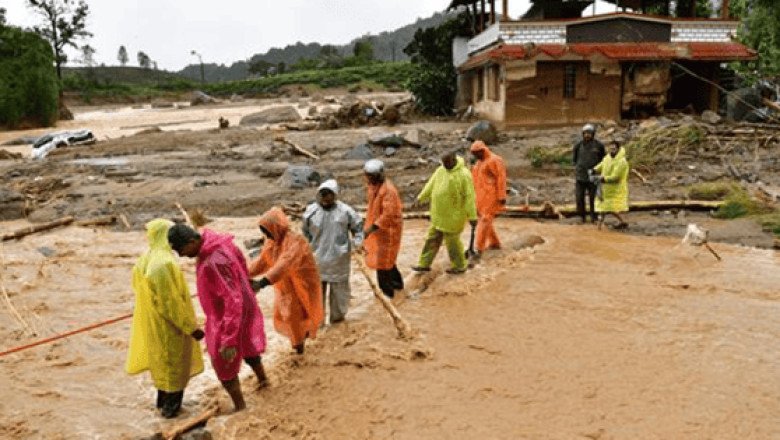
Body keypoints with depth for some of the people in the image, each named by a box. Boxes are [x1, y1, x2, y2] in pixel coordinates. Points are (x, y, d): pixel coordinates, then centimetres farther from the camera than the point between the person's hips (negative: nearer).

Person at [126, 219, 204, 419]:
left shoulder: (144, 260, -1)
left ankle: (163, 399, 42)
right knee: (174, 365, 10)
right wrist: (191, 327, -20)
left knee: (162, 361, 26)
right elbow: (172, 302, -28)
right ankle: (171, 406, 25)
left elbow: (138, 289, 10)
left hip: (152, 323, 9)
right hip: (169, 326, -9)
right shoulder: (164, 263, -30)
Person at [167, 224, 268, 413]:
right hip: (244, 310, 9)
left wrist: (229, 340, -33)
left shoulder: (213, 262, -35)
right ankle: (262, 379, 54)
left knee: (224, 365, 9)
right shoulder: (218, 243, -7)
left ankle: (240, 408, 25)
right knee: (247, 347, 30)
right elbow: (241, 268, 9)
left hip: (227, 318, -9)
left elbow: (233, 301, -35)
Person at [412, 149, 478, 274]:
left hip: (453, 216, -8)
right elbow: (431, 184, 15)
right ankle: (425, 263, 25)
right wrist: (421, 198, 15)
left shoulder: (463, 174, -20)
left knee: (452, 241, 5)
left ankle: (459, 266, 23)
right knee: (432, 238, 14)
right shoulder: (441, 170, 2)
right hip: (440, 214, 8)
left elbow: (469, 197, -20)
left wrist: (472, 216, -20)